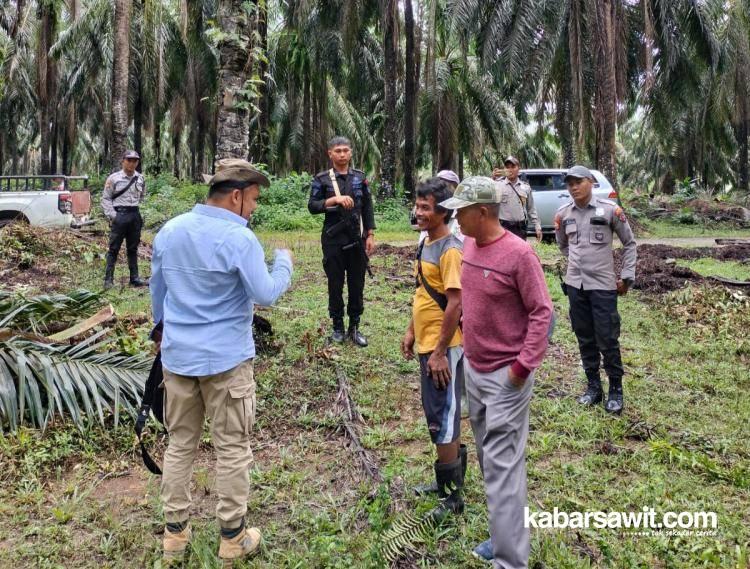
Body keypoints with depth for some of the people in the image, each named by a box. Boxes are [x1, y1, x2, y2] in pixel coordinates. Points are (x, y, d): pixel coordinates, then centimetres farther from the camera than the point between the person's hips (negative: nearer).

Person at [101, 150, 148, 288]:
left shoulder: (140, 179, 7)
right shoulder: (114, 178, -4)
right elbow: (106, 199, -3)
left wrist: (138, 211, 12)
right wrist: (112, 215, -11)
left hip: (135, 215, 4)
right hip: (120, 215, -4)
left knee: (133, 248, 11)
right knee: (114, 248, -2)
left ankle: (134, 278, 18)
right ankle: (108, 279, 3)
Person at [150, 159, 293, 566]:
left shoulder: (169, 231, 6)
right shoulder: (238, 238, -15)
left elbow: (156, 290, 16)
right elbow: (266, 295, -15)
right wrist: (284, 262, 2)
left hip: (177, 356, 6)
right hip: (226, 359, -6)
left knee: (180, 443, 16)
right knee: (232, 448, 7)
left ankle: (175, 533, 26)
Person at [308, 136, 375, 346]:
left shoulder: (360, 177, 8)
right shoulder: (322, 178, 1)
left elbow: (367, 208, 9)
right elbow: (312, 206, -5)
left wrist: (370, 235, 3)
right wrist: (334, 199, -20)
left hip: (357, 240, 2)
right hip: (333, 241, -2)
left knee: (357, 284, 5)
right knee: (335, 285, 6)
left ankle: (354, 327, 17)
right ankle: (337, 327, 18)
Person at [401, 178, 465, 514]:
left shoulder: (450, 250, -19)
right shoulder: (426, 243, 10)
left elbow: (455, 304, -22)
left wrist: (440, 352, -22)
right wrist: (412, 331, 17)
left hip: (443, 347, -9)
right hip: (427, 343, 9)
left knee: (442, 417, 0)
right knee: (439, 413, 19)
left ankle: (451, 496, 15)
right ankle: (449, 481, 35)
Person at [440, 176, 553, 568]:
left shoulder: (519, 253, -18)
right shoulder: (469, 246, 5)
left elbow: (542, 312, -16)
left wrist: (524, 365, -18)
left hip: (506, 376, -8)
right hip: (473, 369, 8)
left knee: (502, 466, -5)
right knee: (488, 459, 18)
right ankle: (503, 535, 35)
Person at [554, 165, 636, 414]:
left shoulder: (610, 209, -7)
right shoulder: (563, 214, 2)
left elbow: (629, 243, 2)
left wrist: (627, 276, -1)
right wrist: (579, 262, 11)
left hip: (603, 284, -4)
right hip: (575, 284, 4)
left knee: (607, 339, -1)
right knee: (585, 338, 12)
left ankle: (616, 389, 16)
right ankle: (593, 386, 25)